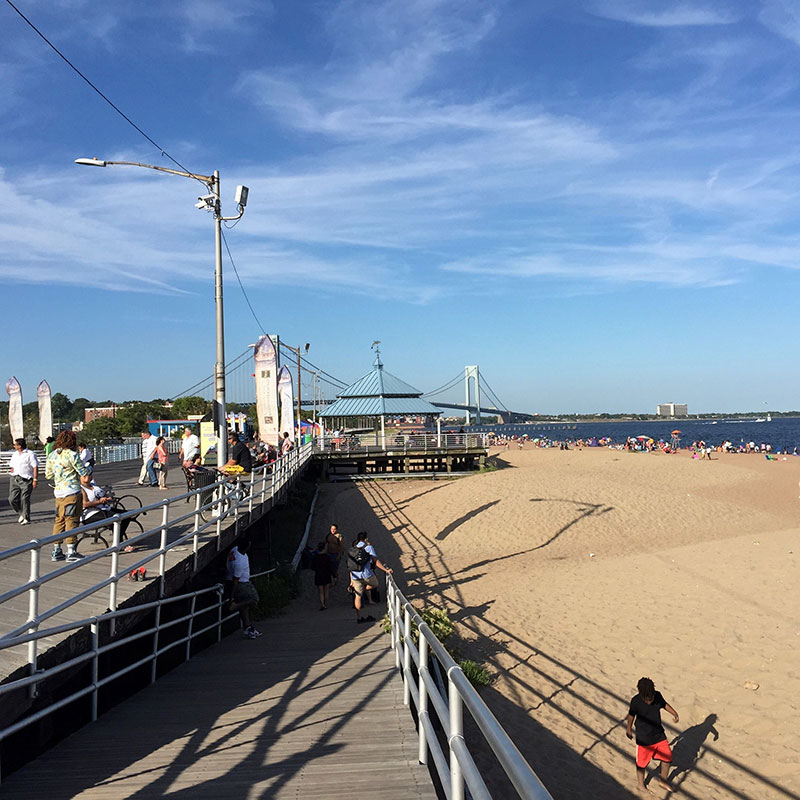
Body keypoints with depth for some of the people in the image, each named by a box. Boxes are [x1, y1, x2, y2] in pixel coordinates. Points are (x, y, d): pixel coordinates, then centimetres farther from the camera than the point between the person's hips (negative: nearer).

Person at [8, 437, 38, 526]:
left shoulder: (30, 454, -4)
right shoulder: (14, 454, 17)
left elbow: (35, 467, -7)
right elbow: (12, 467, 24)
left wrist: (35, 480, -13)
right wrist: (12, 477, 15)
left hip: (26, 480, -6)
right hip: (15, 479, 6)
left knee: (25, 499, -7)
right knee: (12, 499, 0)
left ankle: (26, 518, 3)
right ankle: (22, 514, 22)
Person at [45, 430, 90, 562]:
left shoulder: (52, 455, 8)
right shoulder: (71, 455, -13)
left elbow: (48, 475, 13)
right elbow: (83, 473, -9)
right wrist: (88, 469, 12)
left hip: (58, 492, 7)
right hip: (72, 492, -7)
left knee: (59, 520, 12)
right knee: (72, 520, -1)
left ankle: (56, 551, 16)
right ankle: (71, 551, 1)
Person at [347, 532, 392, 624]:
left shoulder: (352, 549, 16)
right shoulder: (368, 547, 0)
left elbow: (350, 566, 17)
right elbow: (376, 561, -7)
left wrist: (351, 581, 21)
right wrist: (386, 570, -1)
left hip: (355, 576, 5)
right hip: (366, 575, -5)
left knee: (358, 596, 14)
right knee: (375, 585, 26)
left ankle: (358, 617, 16)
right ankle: (363, 589, 7)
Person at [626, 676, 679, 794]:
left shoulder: (658, 696, -14)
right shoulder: (635, 701, -23)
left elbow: (664, 704, 8)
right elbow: (631, 715, -5)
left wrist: (674, 713, -8)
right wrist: (628, 730, 9)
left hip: (659, 735, 4)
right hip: (643, 738, -4)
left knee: (667, 757, 10)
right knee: (642, 762, 9)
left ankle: (663, 781, 35)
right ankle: (640, 783, 35)